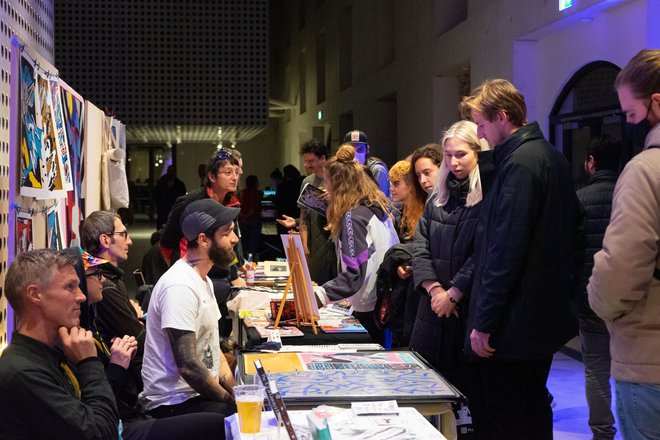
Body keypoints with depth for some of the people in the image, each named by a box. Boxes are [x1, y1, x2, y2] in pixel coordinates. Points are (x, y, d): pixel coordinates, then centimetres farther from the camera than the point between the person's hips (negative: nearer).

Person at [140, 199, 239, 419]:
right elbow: (188, 365, -22)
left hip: (200, 392, 10)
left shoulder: (203, 280, 14)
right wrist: (232, 400, -14)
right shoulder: (180, 287, -19)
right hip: (174, 402, -10)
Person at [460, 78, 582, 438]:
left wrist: (483, 323, -18)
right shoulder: (552, 157, 12)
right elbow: (573, 230, 18)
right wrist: (565, 287, 21)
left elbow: (505, 251, -23)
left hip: (513, 325, -10)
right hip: (548, 313, 10)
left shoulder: (519, 164, -18)